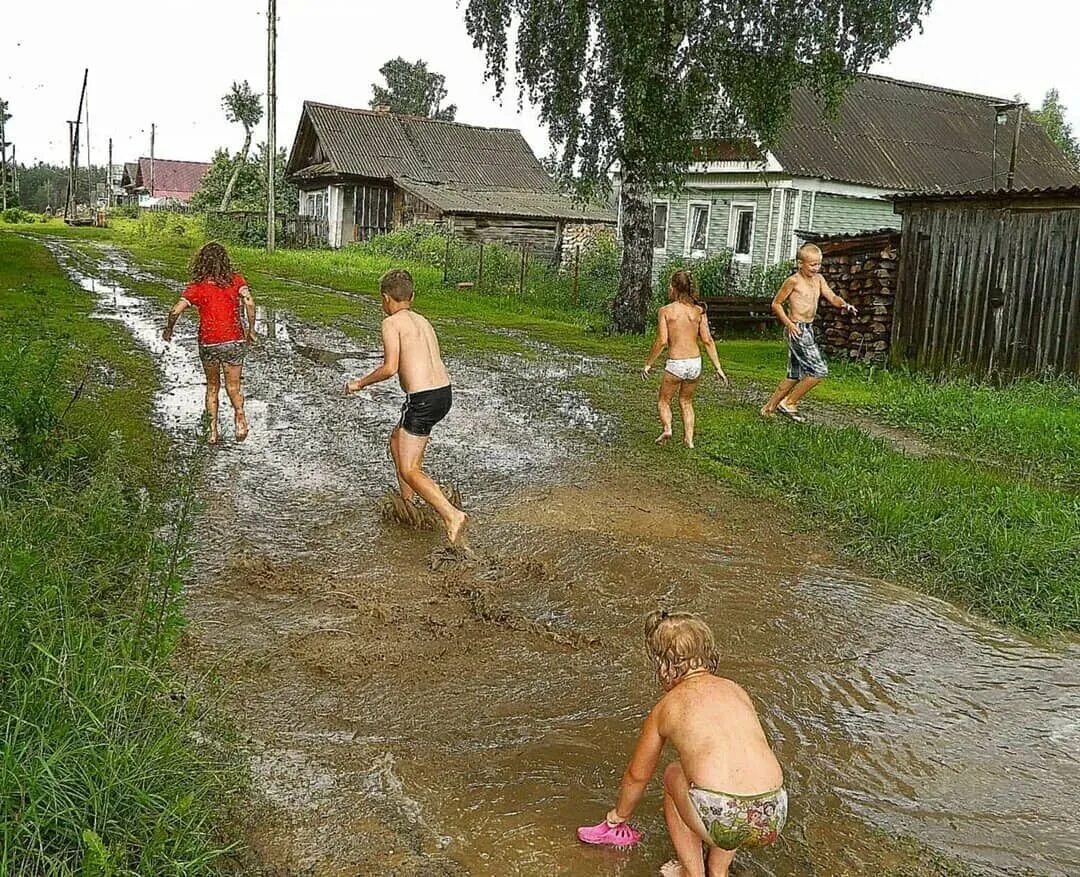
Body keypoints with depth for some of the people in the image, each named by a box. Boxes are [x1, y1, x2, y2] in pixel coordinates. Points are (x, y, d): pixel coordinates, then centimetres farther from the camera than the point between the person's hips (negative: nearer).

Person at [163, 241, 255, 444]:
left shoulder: (197, 286, -1)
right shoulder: (236, 280, 0)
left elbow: (175, 311, -9)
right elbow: (249, 302, -15)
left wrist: (168, 330, 8)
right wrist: (251, 329, -4)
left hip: (208, 343, 0)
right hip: (234, 341, 0)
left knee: (212, 387, 19)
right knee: (233, 388, 7)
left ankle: (213, 430, 14)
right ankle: (239, 414, -25)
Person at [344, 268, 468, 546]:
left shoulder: (392, 322, -5)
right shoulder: (423, 321, 18)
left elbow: (390, 368, -12)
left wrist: (359, 383, 2)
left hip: (423, 399, -9)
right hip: (444, 393, 9)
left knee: (409, 470, -3)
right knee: (397, 441, 29)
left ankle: (452, 515, -18)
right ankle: (407, 503, 37)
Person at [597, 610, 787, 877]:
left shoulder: (665, 707, 14)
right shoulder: (736, 690, 22)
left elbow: (637, 776, 31)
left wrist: (620, 814, 53)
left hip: (719, 819, -4)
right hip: (772, 820, 4)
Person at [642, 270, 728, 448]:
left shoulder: (666, 310, -6)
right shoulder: (698, 311, 3)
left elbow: (661, 341, -11)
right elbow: (708, 340, -1)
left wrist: (648, 364, -1)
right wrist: (718, 368, 3)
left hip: (675, 364, -4)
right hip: (695, 363, 4)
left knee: (664, 401, 18)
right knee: (686, 402, 24)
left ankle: (667, 428, -7)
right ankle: (689, 439, 17)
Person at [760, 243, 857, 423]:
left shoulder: (818, 279, 10)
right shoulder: (793, 281, -10)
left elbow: (832, 297, 6)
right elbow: (776, 304, -5)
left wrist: (845, 305, -15)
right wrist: (789, 324, -14)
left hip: (808, 329, 8)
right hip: (797, 330, -8)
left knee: (795, 375, 14)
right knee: (819, 371, -11)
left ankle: (769, 408, 22)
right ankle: (789, 403, 0)